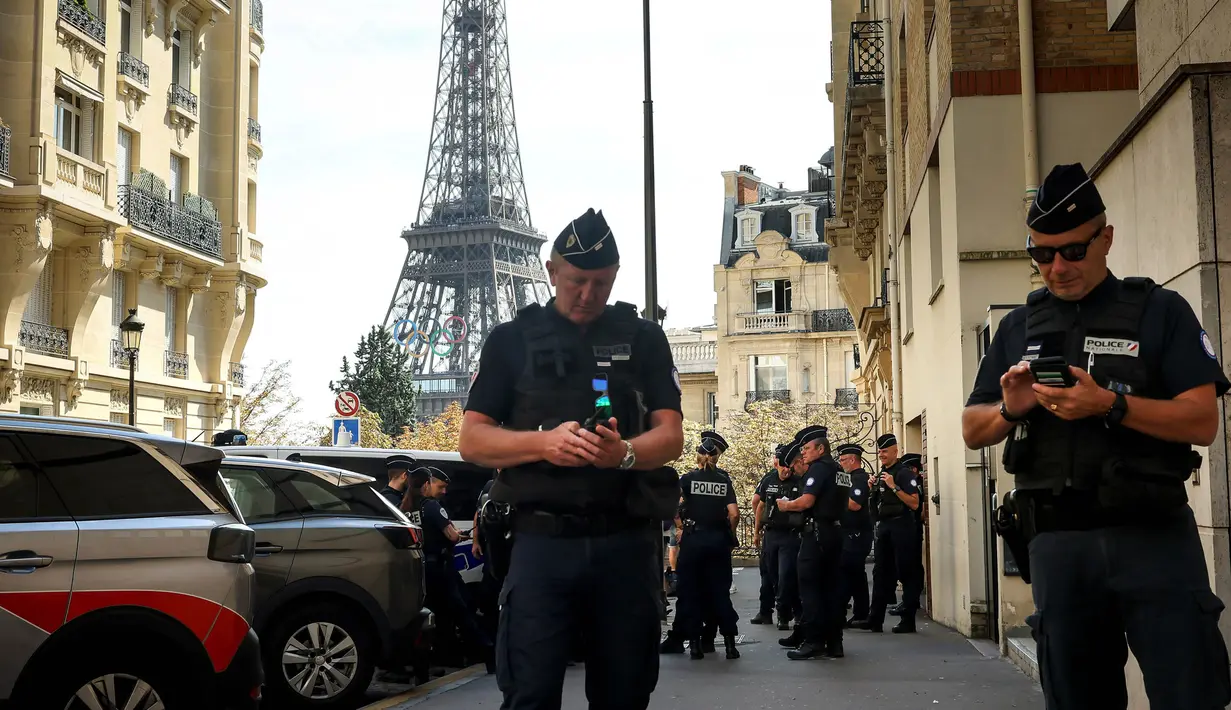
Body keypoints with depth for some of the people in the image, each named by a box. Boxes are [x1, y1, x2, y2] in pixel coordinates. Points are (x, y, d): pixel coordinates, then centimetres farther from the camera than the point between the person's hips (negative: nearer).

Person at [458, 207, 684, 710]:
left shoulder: (643, 338, 12)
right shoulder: (512, 340, 10)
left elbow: (671, 437, 5)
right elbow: (472, 441, 4)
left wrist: (625, 453, -19)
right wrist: (544, 443, -16)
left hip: (627, 543, 2)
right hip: (542, 540, -1)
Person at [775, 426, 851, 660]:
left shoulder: (819, 468, -10)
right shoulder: (841, 471, 17)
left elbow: (807, 501, -20)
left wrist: (787, 505, -2)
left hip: (817, 532, -9)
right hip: (835, 531, 9)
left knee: (809, 586, -6)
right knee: (832, 585, 8)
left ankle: (813, 641, -10)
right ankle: (834, 642, 9)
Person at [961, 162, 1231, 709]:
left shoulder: (1160, 311, 3)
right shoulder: (1018, 327, 15)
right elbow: (972, 431, 16)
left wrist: (1110, 404, -19)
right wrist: (1010, 409, -6)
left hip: (1154, 538, -3)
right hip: (1057, 545, 4)